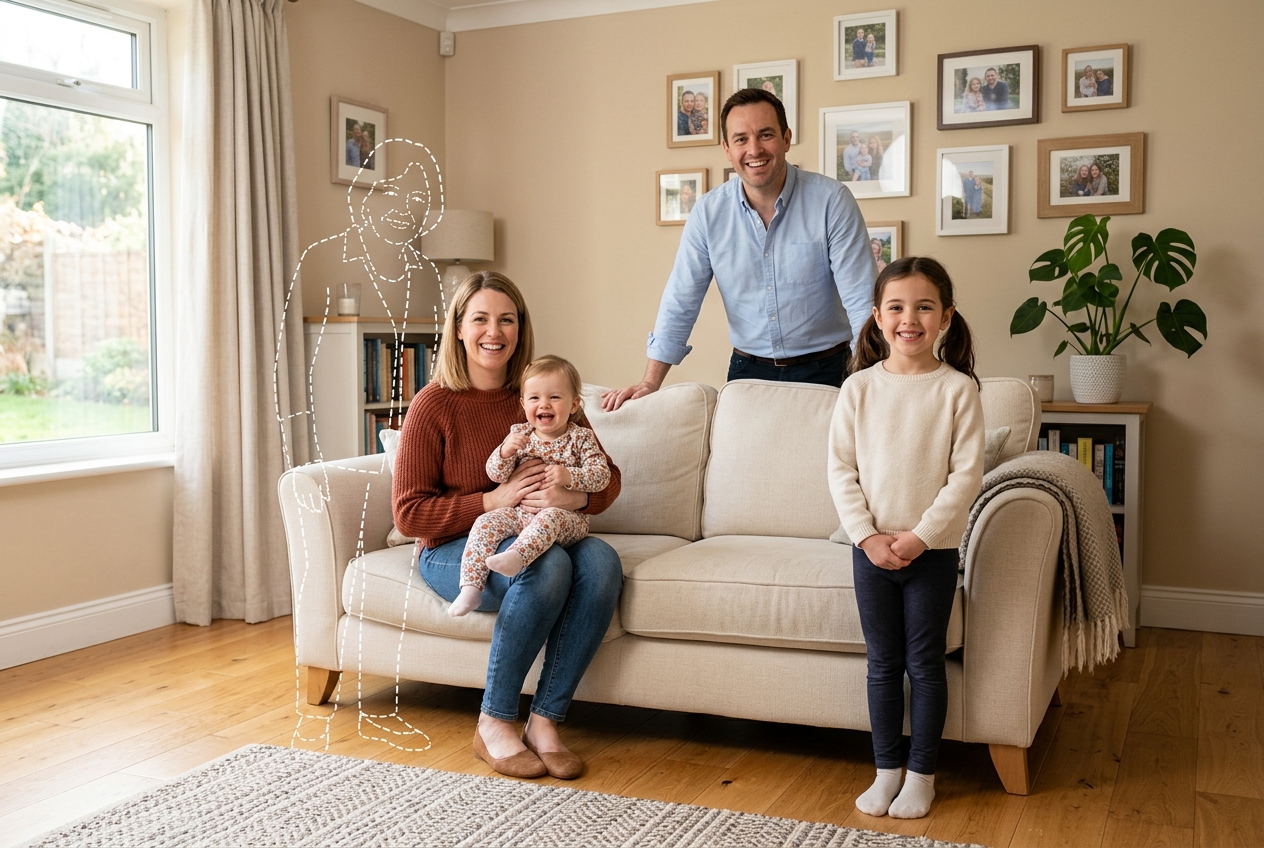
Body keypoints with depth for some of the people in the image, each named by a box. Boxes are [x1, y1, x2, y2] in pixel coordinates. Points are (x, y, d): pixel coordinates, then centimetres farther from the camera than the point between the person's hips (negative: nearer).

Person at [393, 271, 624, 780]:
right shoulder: (434, 405, -6)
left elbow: (608, 476, 6)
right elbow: (409, 514, -9)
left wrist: (578, 497, -18)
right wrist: (495, 500, -20)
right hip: (454, 549, -4)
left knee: (601, 562, -28)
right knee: (547, 567, -34)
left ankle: (545, 720, -21)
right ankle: (493, 725, -20)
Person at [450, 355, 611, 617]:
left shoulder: (581, 438, 2)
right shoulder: (519, 434, 9)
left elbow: (602, 475, -7)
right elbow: (495, 475, 4)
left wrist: (569, 476, -24)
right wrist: (505, 451, -18)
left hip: (566, 518, -3)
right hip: (519, 513, 4)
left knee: (549, 518, -37)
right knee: (486, 522, -21)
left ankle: (515, 556, -59)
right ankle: (471, 587, -25)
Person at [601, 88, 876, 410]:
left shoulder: (831, 201, -11)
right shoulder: (708, 212, -3)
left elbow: (861, 299, -13)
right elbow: (680, 302, 0)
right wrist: (650, 382, -5)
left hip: (823, 370, -2)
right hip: (748, 370, 2)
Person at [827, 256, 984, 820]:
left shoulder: (958, 389, -7)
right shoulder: (860, 387, -2)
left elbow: (967, 475, -9)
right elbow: (841, 468, -2)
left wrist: (921, 535, -15)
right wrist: (866, 535, -11)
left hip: (933, 550, -2)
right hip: (871, 547, 2)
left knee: (925, 664, 9)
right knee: (883, 664, 12)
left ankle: (921, 774, 24)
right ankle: (887, 769, 26)